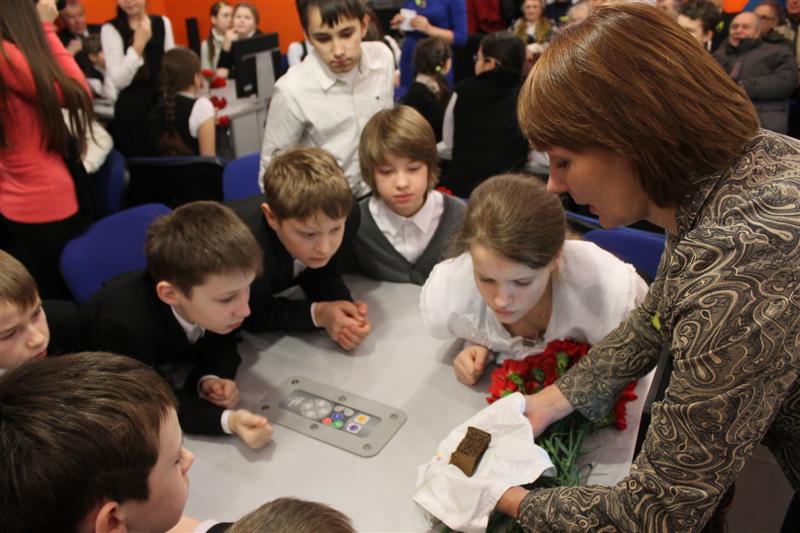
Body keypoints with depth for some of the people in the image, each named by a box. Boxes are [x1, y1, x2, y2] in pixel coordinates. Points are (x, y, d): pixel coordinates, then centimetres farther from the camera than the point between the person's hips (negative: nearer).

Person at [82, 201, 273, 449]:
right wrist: (227, 420, -46)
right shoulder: (125, 324, -38)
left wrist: (209, 379, -30)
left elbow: (223, 345, -8)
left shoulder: (215, 290, -26)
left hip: (185, 380, 5)